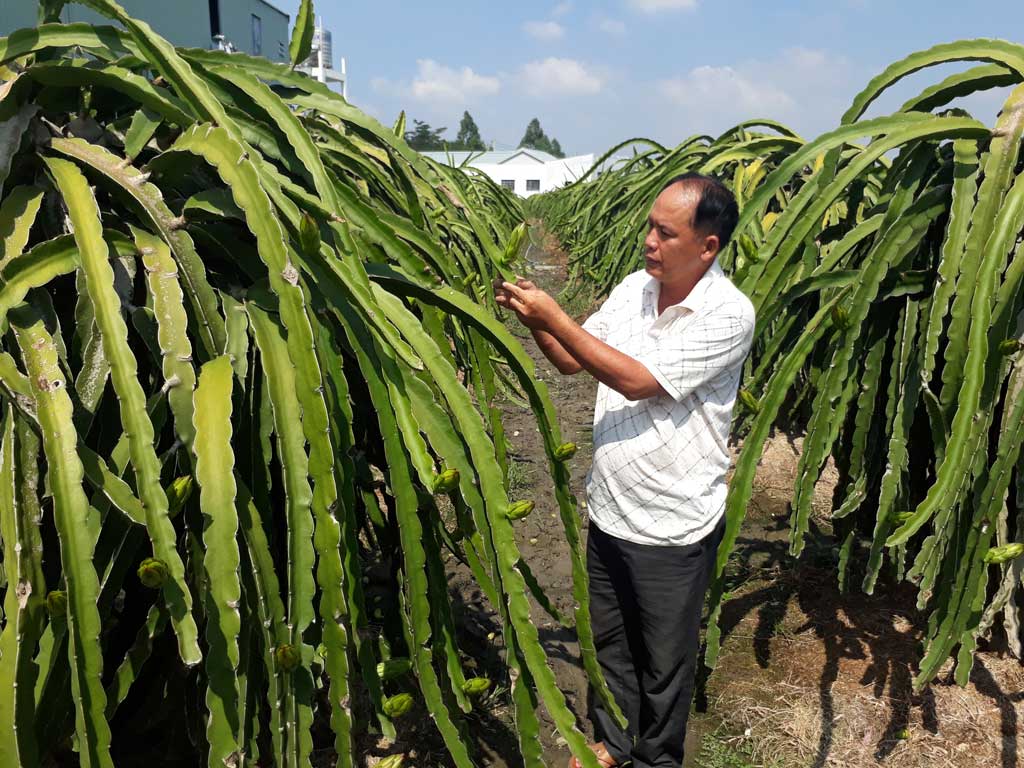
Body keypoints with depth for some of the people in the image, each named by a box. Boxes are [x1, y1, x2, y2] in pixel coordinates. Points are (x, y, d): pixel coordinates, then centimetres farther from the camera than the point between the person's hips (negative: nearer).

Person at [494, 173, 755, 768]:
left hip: (674, 528, -6)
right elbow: (571, 361, 8)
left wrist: (553, 317, -25)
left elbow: (638, 382, -25)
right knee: (609, 640, 24)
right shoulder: (634, 288, 0)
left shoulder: (728, 314, -20)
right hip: (609, 511, 6)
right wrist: (533, 319, -11)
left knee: (665, 658, 16)